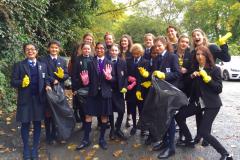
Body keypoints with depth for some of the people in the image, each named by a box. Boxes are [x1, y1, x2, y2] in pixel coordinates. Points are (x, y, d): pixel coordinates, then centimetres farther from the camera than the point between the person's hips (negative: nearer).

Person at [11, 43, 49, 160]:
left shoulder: (42, 65, 8)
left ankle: (35, 149, 26)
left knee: (37, 123, 9)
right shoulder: (19, 65, 0)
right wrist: (21, 82, -24)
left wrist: (47, 86, -13)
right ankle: (26, 149, 29)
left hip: (39, 99, 2)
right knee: (25, 124, 9)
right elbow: (13, 82, -4)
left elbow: (46, 80, 8)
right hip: (25, 99, -2)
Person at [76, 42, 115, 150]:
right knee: (88, 115, 4)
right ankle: (86, 139, 18)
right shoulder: (91, 63, 7)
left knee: (104, 116, 8)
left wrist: (109, 76, -22)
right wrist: (85, 81, -16)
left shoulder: (109, 63, 3)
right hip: (93, 93, 1)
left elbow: (114, 79, -2)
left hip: (105, 93, -1)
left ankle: (102, 139, 24)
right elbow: (90, 79, 5)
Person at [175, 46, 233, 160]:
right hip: (198, 102, 7)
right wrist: (192, 76, -6)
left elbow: (219, 89, -14)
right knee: (178, 116, 6)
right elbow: (191, 85, 13)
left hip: (212, 104, -7)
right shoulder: (195, 69, 7)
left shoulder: (215, 69, -10)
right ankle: (189, 140, 24)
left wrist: (207, 78, -24)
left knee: (203, 132, -13)